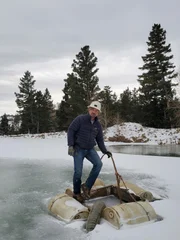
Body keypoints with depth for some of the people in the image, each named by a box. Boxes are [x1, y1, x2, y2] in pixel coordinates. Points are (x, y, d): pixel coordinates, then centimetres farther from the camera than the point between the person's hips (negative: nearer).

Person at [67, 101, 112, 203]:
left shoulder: (98, 124, 5)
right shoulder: (80, 119, -10)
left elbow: (100, 140, 12)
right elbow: (71, 130, -10)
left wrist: (105, 151, 1)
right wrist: (70, 145, -17)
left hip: (90, 149, 4)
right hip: (78, 149, -4)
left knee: (98, 164, -19)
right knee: (78, 172, -6)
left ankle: (87, 186, -4)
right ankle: (76, 192, 18)